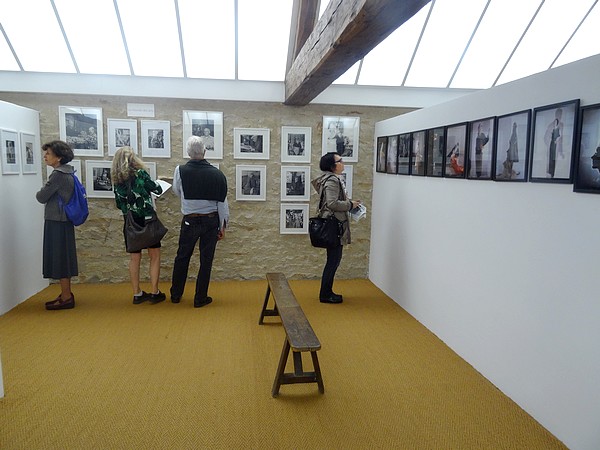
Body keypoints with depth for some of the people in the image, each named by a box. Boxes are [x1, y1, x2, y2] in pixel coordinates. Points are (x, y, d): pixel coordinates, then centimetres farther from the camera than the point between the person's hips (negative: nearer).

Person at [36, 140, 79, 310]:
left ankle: (66, 298, 5)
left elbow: (42, 197, -13)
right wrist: (44, 194, 7)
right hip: (64, 221, 9)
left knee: (59, 258, -2)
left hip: (56, 222, -9)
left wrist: (39, 193, 7)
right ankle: (66, 294, 24)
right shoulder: (67, 172, 12)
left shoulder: (58, 174, -17)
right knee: (63, 258, 15)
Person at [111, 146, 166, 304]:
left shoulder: (117, 180, 3)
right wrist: (157, 186, 20)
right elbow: (157, 190, -2)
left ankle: (137, 294, 16)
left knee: (134, 258, 11)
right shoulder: (140, 173, -9)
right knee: (155, 256, 5)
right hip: (147, 220, -4)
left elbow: (119, 204, 10)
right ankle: (154, 293, 4)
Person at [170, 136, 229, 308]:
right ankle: (200, 298, 16)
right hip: (211, 221, 0)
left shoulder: (180, 171, -10)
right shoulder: (216, 173, -11)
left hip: (190, 221, 1)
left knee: (182, 256, 17)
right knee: (206, 260, 8)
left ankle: (176, 294, 28)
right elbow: (222, 202, -6)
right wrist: (223, 226, 5)